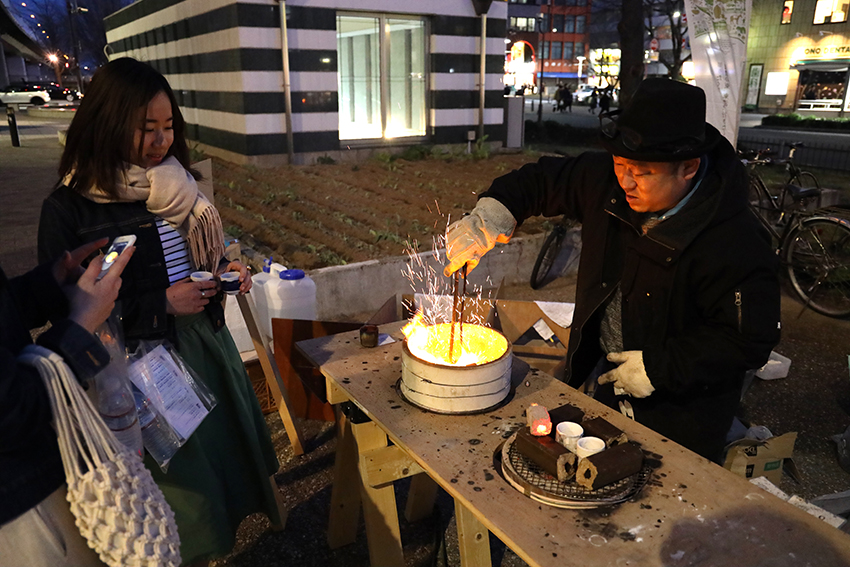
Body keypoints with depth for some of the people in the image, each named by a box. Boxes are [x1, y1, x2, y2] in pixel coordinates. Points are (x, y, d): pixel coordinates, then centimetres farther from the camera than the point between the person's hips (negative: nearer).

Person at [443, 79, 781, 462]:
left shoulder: (737, 244, -28)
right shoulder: (606, 182, -12)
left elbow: (751, 340, -23)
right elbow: (545, 181, 2)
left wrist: (659, 367, -24)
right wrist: (490, 216, -15)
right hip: (609, 377, 6)